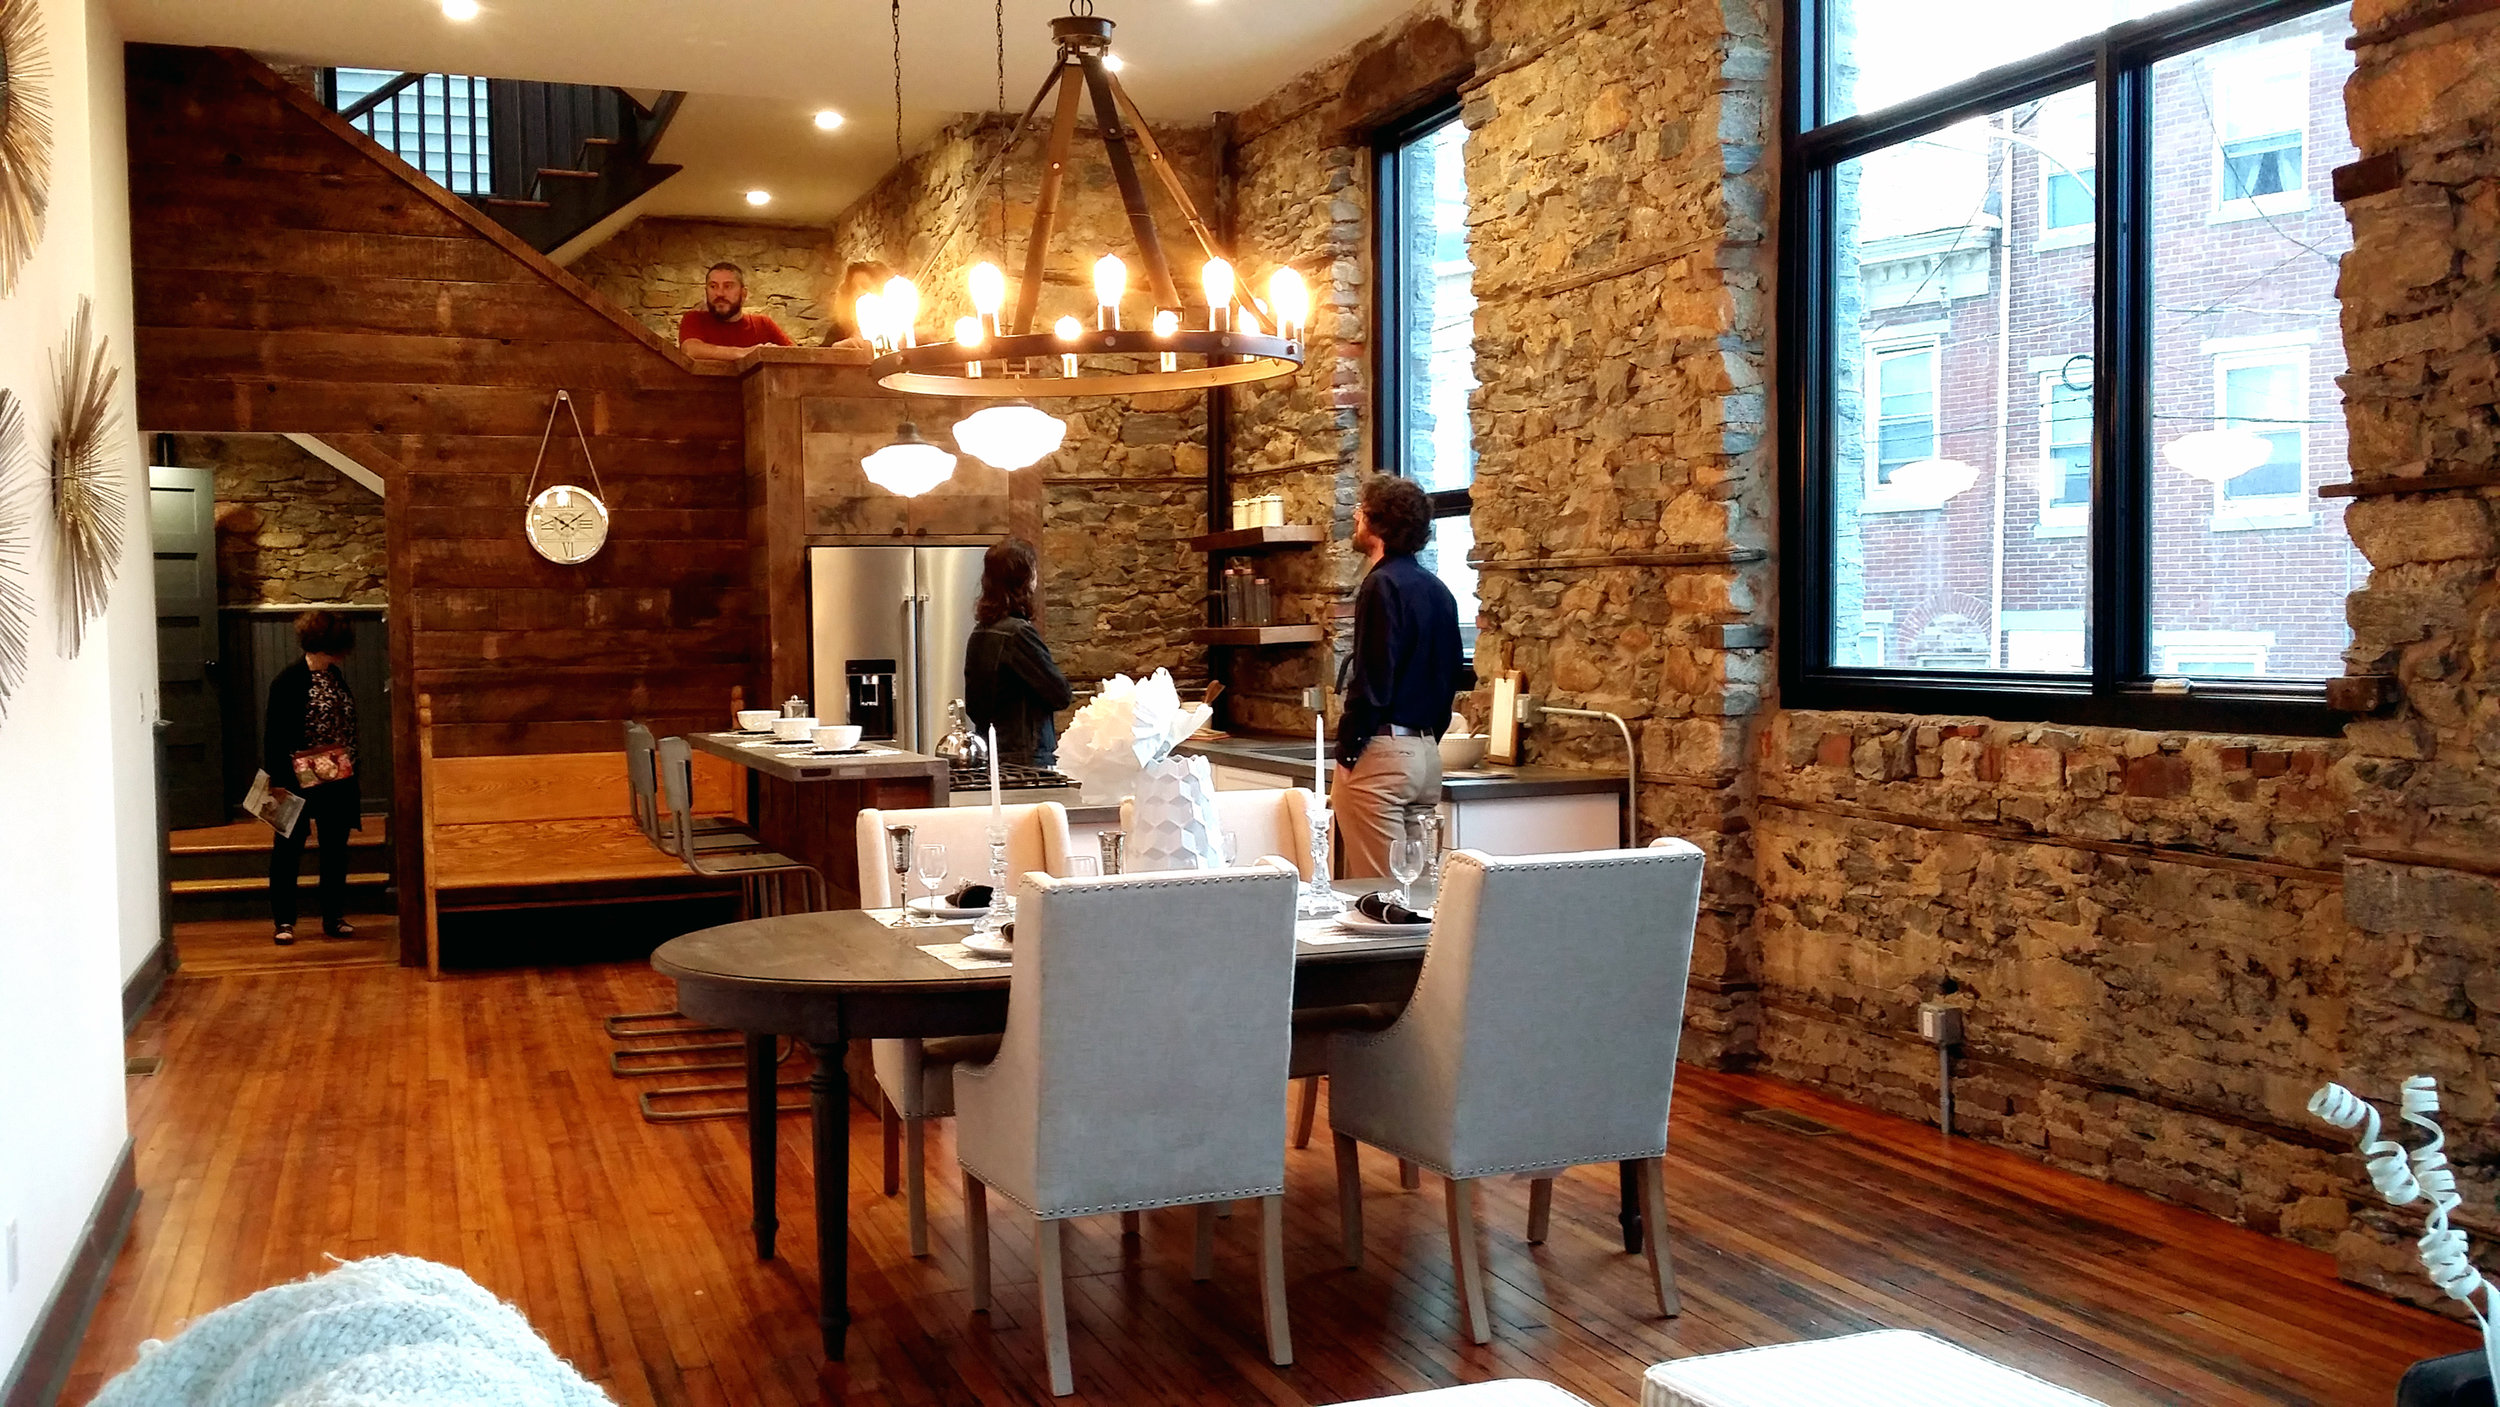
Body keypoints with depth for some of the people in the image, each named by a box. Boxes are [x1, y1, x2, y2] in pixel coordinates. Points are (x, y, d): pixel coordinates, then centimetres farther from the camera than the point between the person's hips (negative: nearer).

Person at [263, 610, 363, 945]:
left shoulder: (334, 677, 8)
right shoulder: (289, 680, -13)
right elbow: (273, 734, -14)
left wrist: (350, 770, 13)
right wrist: (277, 780, -18)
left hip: (336, 782, 7)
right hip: (298, 780, -7)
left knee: (335, 850, 10)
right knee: (289, 850, 4)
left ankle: (334, 918, 18)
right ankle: (284, 921, 11)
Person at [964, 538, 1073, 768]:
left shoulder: (979, 634, 9)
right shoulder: (1018, 632, -16)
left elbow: (972, 706, 16)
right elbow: (1061, 694, -14)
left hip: (990, 756, 9)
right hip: (1026, 756, -9)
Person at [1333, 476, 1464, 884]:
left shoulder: (1382, 585, -12)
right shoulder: (1438, 591, 14)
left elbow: (1371, 682, -17)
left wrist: (1347, 751, -11)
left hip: (1381, 750, -9)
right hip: (1427, 753, 9)